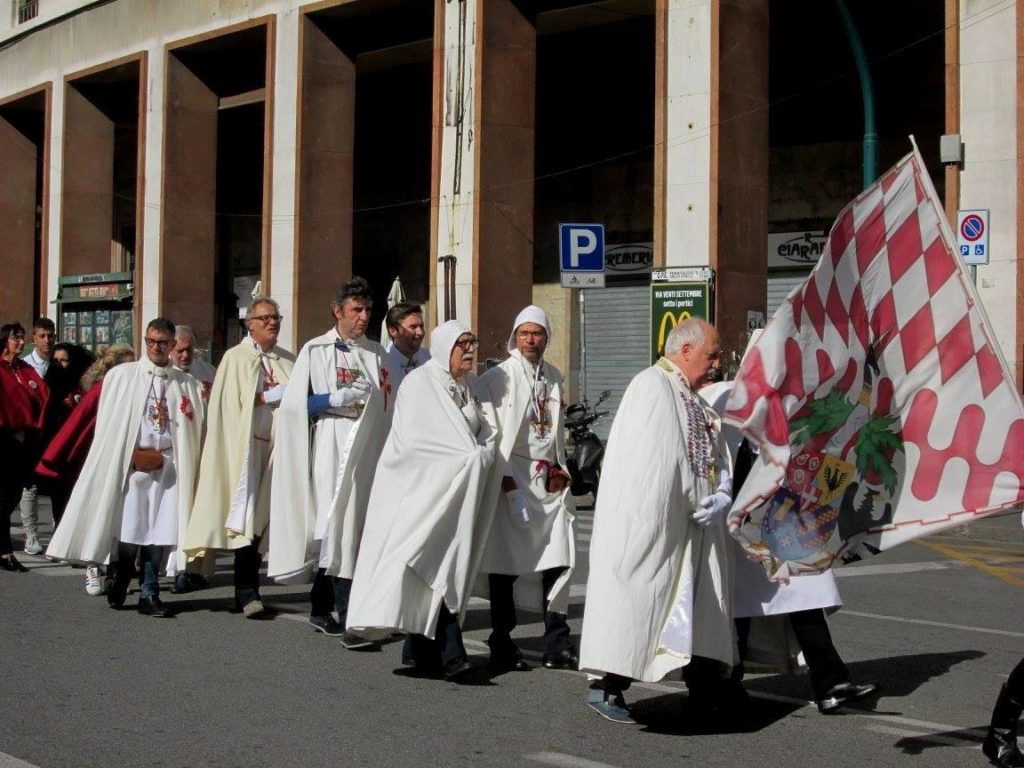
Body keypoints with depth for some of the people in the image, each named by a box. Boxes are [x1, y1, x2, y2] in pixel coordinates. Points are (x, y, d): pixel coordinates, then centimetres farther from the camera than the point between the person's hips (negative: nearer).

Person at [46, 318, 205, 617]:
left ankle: (150, 595, 7)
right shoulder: (122, 375, 6)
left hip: (168, 465, 2)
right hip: (130, 464, -2)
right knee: (129, 529, -5)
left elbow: (195, 427, 17)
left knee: (160, 532, -2)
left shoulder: (186, 384, 12)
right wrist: (134, 453, -2)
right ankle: (119, 583, 17)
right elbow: (107, 422, 4)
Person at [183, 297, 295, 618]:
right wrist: (270, 396, -4)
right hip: (247, 446, -4)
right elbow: (232, 403, -5)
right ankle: (247, 592, -10)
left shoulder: (289, 362, 17)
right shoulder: (236, 358, 4)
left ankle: (248, 590, 10)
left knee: (266, 516, 2)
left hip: (278, 446, 4)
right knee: (247, 517, -10)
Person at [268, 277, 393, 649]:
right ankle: (347, 619, -12)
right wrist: (336, 399, -13)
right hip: (332, 451, -4)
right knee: (341, 530, -11)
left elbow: (387, 407, 18)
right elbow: (295, 404, -1)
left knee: (333, 531, 7)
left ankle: (321, 608, 20)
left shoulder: (376, 354, 14)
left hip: (369, 452, 4)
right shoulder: (315, 351, 3)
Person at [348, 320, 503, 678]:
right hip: (421, 490, -6)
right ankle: (448, 652, -14)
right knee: (436, 566, -12)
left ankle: (422, 651, 13)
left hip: (459, 494, 6)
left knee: (445, 566, 5)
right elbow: (417, 439, -14)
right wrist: (469, 459, -11)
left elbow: (490, 433, 11)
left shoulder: (474, 386, 14)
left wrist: (479, 457, -10)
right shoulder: (419, 384, -7)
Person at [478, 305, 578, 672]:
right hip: (511, 480, -5)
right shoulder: (498, 377, -4)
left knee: (558, 561, 3)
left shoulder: (554, 377, 14)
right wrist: (502, 475, -15)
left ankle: (557, 645, 12)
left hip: (549, 480, 5)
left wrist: (561, 469, 12)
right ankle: (502, 647, 10)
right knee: (505, 564, 1)